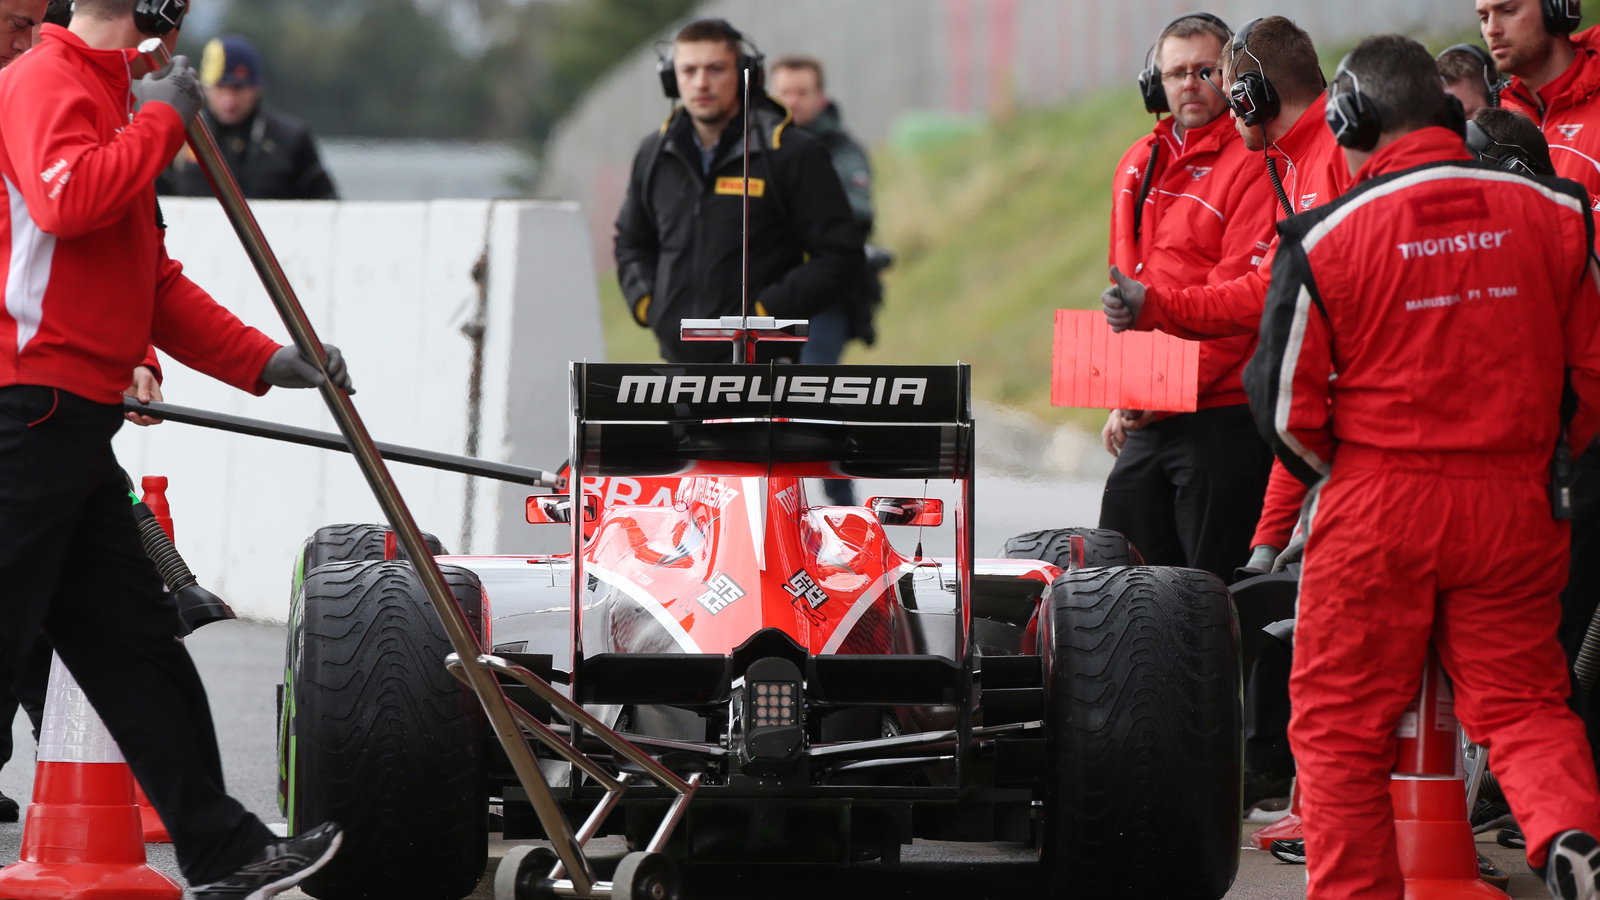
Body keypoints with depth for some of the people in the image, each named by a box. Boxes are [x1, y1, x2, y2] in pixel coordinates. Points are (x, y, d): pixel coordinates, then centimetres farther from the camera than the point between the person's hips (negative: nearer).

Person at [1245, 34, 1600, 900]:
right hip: (1515, 504, 3)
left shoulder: (1326, 235, -7)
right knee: (1520, 697, 11)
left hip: (1377, 506, -3)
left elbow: (1285, 404, -3)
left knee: (1339, 721, 9)